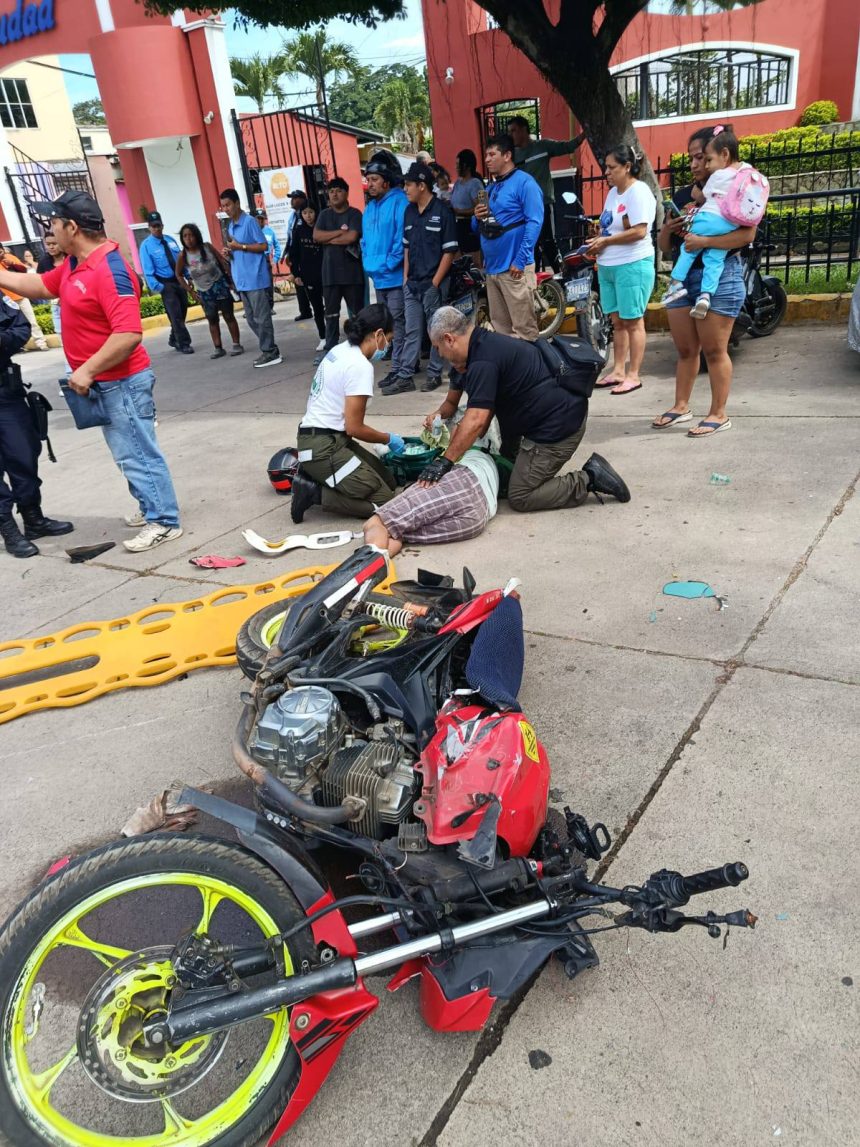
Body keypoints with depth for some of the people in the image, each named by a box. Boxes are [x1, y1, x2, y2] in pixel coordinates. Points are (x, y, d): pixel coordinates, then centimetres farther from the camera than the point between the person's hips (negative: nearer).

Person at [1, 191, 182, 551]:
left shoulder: (110, 271, -23)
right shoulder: (74, 264, 8)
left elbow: (129, 335, -31)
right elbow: (43, 286, 26)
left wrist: (87, 370, -26)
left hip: (122, 382, -10)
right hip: (104, 382, 10)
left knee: (137, 453, -2)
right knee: (129, 452, 19)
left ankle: (164, 522, 7)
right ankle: (152, 507, 32)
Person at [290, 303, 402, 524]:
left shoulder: (340, 350, 10)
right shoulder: (360, 366, -17)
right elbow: (354, 428, -14)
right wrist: (388, 439, 0)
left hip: (320, 440, 9)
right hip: (323, 448, -9)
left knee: (388, 480, 13)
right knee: (384, 500, -9)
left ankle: (315, 477, 9)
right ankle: (313, 491, -7)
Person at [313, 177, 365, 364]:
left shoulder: (354, 214, -1)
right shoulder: (324, 214, 12)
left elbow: (352, 237, -15)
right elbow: (316, 236, -2)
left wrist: (328, 239, -5)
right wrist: (340, 231, -9)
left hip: (352, 271, -3)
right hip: (330, 272, 4)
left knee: (357, 312, 3)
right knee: (331, 313, 6)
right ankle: (329, 348, 10)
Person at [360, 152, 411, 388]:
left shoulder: (399, 202, -11)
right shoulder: (370, 207, 15)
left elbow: (402, 238, -18)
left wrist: (389, 264, -16)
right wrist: (369, 262, 7)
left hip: (396, 277, -9)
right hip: (378, 278, 9)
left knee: (400, 326, -8)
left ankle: (405, 374, -5)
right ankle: (397, 369, 23)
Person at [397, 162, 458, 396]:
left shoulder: (442, 211, -7)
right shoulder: (409, 211, 11)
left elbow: (449, 251, -8)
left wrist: (435, 282, -12)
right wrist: (405, 277, 9)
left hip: (433, 283, -6)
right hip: (412, 284, 6)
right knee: (412, 331, 6)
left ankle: (434, 374, 13)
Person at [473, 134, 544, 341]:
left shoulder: (524, 182, -4)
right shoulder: (490, 188, 19)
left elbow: (534, 223, -13)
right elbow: (477, 228, 24)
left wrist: (520, 261, -19)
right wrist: (478, 218, 1)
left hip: (514, 268, -8)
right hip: (491, 268, 8)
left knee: (523, 329, -7)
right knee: (500, 328, 12)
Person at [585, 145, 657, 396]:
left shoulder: (638, 192, -10)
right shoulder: (613, 193, 16)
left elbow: (639, 232, -20)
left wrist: (605, 241, -14)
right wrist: (597, 242, 1)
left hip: (632, 266, -9)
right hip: (608, 266, 9)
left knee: (632, 321, -3)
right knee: (617, 321, 11)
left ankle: (633, 375, 1)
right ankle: (618, 371, 17)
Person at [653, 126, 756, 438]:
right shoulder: (681, 196, 15)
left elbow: (747, 234, -18)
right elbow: (664, 246, 18)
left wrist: (704, 241, -25)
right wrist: (668, 228, -3)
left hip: (719, 276, -6)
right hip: (682, 276, 6)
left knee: (714, 351, -4)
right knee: (685, 350, 11)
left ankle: (719, 414, 4)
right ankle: (681, 407, 21)